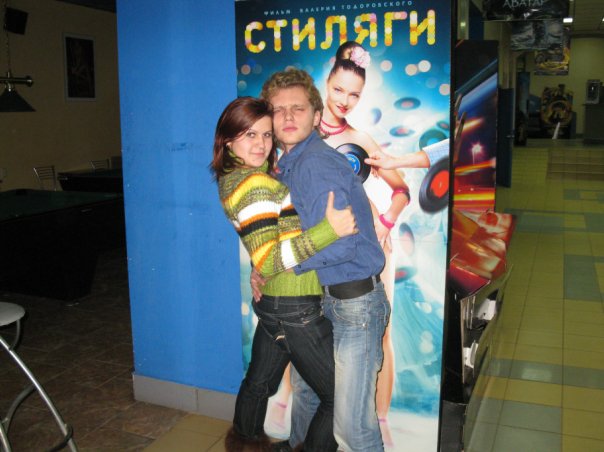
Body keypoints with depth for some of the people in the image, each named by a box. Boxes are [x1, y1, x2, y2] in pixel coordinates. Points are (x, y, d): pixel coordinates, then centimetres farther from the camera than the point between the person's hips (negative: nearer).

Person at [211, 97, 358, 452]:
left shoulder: (234, 177, 8)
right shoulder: (254, 185, -21)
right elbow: (267, 262, -27)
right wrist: (329, 229, -34)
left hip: (273, 303, 10)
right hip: (296, 309, -10)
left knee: (260, 381, 30)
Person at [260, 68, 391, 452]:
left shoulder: (317, 163, -20)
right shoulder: (288, 165, 10)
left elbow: (340, 244, -29)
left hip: (354, 302, -10)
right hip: (318, 299, 10)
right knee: (305, 391, 27)